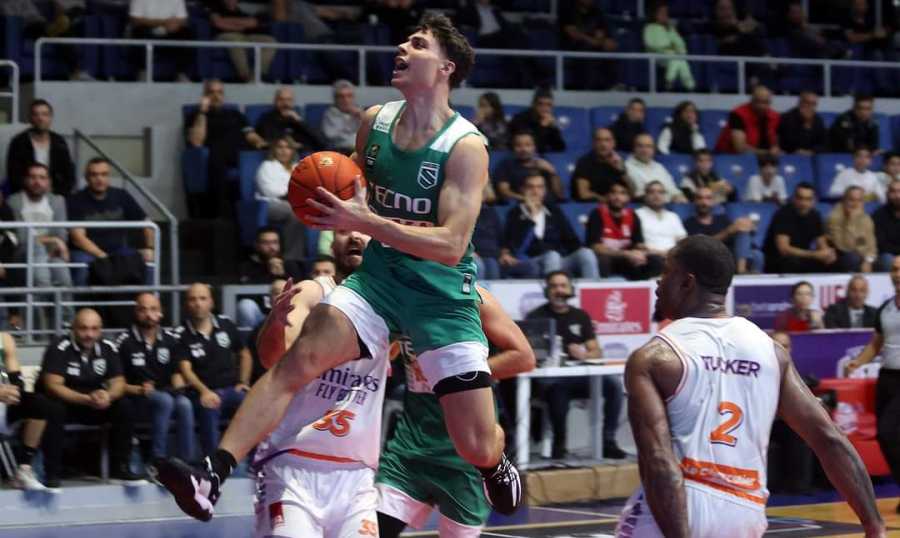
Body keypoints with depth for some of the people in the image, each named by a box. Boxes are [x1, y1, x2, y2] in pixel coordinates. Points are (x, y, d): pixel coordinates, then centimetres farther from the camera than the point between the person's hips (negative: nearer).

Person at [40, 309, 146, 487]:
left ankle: (120, 468, -9)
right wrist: (86, 399, -37)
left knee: (125, 406, -17)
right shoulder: (59, 348, -18)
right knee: (53, 409, -37)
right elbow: (53, 385, -25)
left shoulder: (107, 348, -2)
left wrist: (108, 396, -28)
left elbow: (118, 382, -3)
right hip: (64, 402, -5)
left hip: (95, 404, 5)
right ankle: (52, 473, -28)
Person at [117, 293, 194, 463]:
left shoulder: (171, 339, 10)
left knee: (184, 403, -30)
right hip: (137, 399, -3)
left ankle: (187, 460, -27)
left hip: (167, 393, 3)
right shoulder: (125, 342, -3)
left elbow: (177, 374, 14)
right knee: (164, 400, -34)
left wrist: (178, 388, -7)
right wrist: (139, 389, -18)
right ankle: (158, 460, -32)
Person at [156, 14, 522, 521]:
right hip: (378, 275, 4)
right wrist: (334, 205, 0)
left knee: (477, 446, -3)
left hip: (443, 293, -4)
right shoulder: (374, 121, 3)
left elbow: (451, 244, -23)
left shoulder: (466, 146, -15)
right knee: (301, 356, -23)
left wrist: (366, 221, -29)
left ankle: (497, 464, 36)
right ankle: (213, 474, -30)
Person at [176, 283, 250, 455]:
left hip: (231, 388, 3)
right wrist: (204, 391, -26)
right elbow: (185, 369, -9)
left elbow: (244, 354, 25)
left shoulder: (226, 325, 13)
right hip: (203, 392, -3)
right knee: (209, 408, -38)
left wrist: (243, 382, 11)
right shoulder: (181, 335, 1)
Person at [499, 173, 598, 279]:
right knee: (552, 255, -37)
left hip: (560, 262, 4)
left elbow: (572, 241, 16)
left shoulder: (555, 212, 22)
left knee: (586, 253, -24)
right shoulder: (515, 215, 10)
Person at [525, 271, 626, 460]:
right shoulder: (536, 317, 7)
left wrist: (584, 354, -11)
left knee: (614, 383, -21)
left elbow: (597, 352, 12)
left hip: (580, 375, 4)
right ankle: (559, 442, -21)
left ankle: (608, 441, -14)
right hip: (549, 375, -4)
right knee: (557, 387, -39)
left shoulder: (580, 316, 18)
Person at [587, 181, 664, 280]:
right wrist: (626, 254, -27)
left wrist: (640, 254, -23)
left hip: (624, 262, 5)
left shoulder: (632, 216, 4)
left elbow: (640, 245, 3)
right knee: (600, 260, -40)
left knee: (656, 261, -16)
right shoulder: (598, 214, -12)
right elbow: (596, 248, -20)